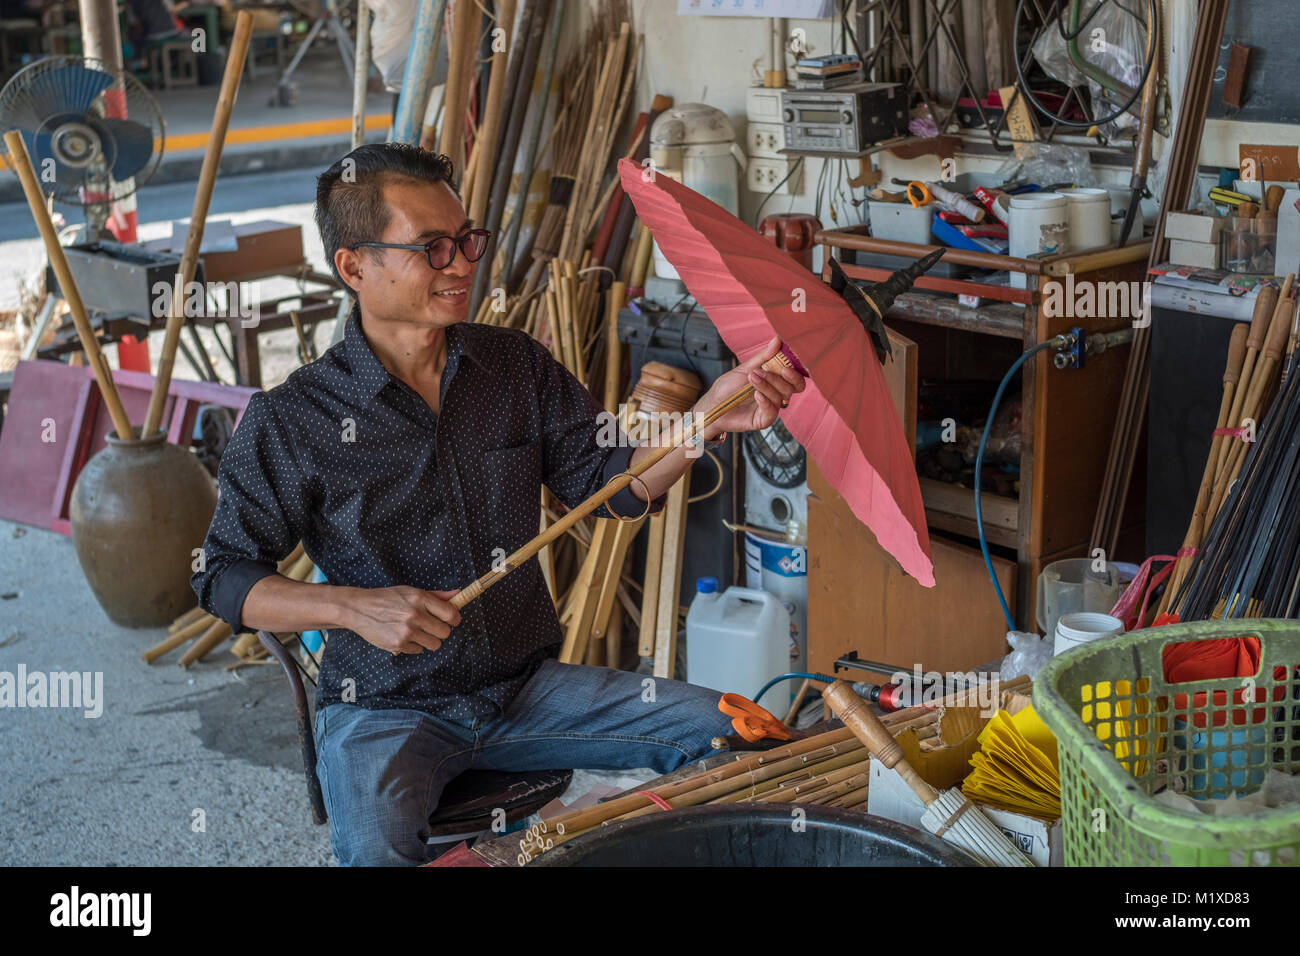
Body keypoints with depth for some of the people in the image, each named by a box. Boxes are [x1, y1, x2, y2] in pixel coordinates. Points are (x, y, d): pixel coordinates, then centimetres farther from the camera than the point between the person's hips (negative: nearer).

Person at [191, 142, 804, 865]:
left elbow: (609, 481, 0)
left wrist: (710, 417, -17)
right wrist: (354, 607, -23)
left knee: (729, 732, -7)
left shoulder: (518, 365, 3)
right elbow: (225, 577, -7)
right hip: (386, 708, -4)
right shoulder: (292, 419, -10)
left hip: (529, 684, 5)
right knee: (377, 846, -35)